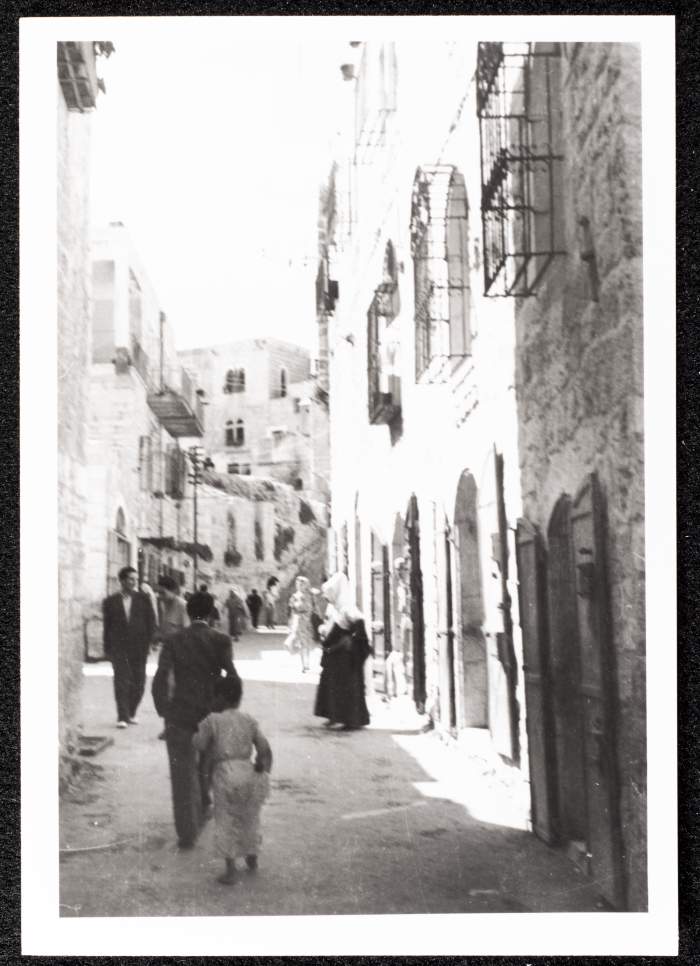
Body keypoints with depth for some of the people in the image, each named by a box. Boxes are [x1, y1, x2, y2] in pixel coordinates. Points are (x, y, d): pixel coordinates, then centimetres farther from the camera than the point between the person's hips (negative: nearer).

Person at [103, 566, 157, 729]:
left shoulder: (143, 599, 6)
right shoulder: (110, 602, 5)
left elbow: (151, 622, 7)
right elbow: (107, 626, 7)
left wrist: (147, 643, -3)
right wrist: (107, 649, 4)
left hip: (138, 647, 2)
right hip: (118, 647, -2)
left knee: (138, 683, 6)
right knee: (121, 682, -8)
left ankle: (131, 713, 24)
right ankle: (122, 717, -5)